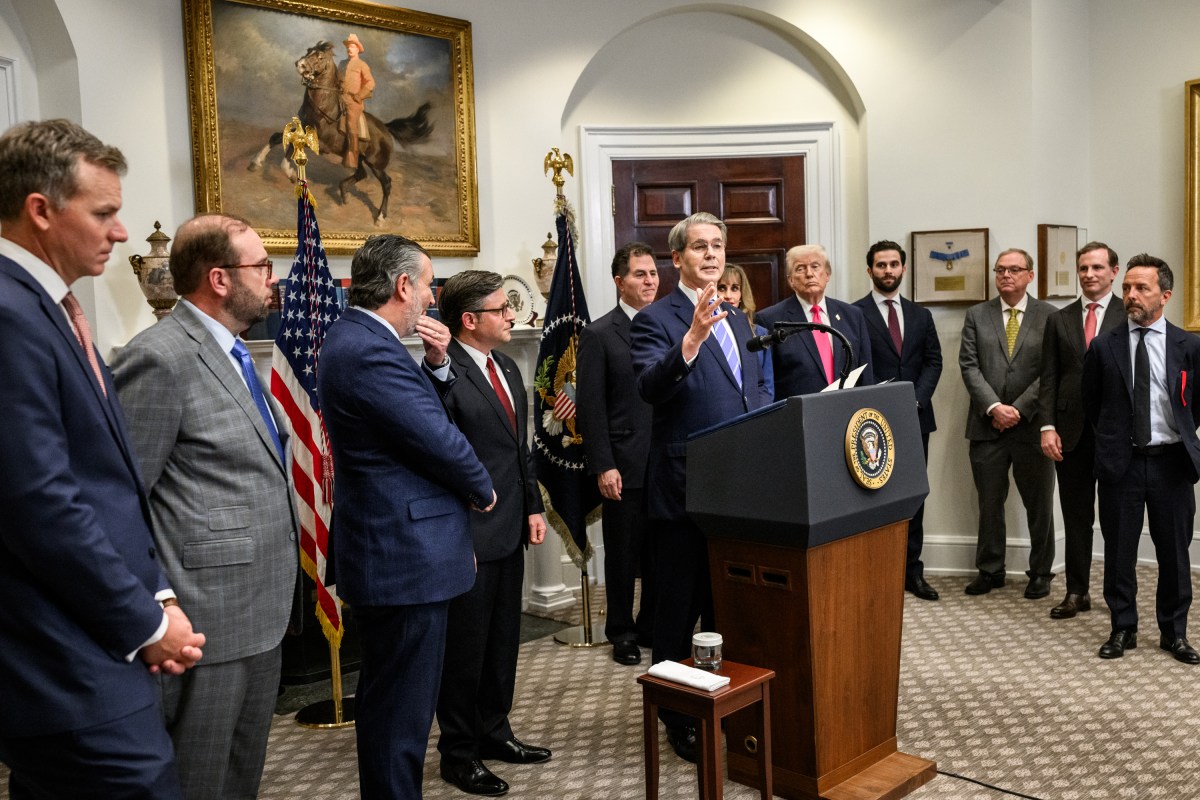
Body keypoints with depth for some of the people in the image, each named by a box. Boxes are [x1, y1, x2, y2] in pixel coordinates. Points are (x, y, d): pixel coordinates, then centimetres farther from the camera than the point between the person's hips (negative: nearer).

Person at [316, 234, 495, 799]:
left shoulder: (355, 337, 12)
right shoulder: (370, 352, -21)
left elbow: (422, 411, 17)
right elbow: (441, 441, -21)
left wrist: (436, 363, 1)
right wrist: (483, 489, -3)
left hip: (389, 549, 11)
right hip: (406, 556, -11)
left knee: (390, 700, 22)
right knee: (402, 708, 2)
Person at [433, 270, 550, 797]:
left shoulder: (507, 368, 11)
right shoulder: (445, 377, -18)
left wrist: (533, 507, 13)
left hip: (509, 531, 9)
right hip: (469, 536, -9)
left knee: (504, 640, 20)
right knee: (465, 647, 6)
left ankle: (493, 731, 37)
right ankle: (458, 753, 23)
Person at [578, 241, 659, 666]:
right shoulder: (599, 334, -4)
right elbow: (591, 407, -7)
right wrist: (603, 466, -12)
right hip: (625, 464, -4)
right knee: (623, 553, 9)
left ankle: (653, 626, 29)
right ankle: (622, 632, 25)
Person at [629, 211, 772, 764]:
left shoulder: (736, 319, 15)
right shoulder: (656, 319, -9)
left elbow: (758, 386, 22)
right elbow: (651, 388, -26)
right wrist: (692, 339, -40)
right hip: (684, 487, -7)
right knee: (680, 605, 6)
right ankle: (676, 715, 21)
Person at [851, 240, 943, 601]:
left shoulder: (920, 315, 13)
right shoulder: (854, 314, -1)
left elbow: (933, 361, 8)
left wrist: (916, 399, -7)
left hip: (916, 418, 4)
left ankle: (912, 570, 14)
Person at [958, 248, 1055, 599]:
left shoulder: (1049, 316, 2)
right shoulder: (976, 315, 7)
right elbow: (969, 366, -1)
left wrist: (1018, 409, -13)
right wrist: (994, 407, -13)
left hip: (1032, 425, -1)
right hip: (987, 425, 1)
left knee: (1039, 504, 9)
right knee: (989, 503, 9)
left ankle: (1040, 573, 23)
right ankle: (990, 570, 22)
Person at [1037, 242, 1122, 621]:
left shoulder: (1130, 316, 0)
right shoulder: (1059, 319, 9)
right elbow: (1049, 378, 6)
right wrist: (1047, 426, -3)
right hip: (1071, 431, 3)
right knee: (1076, 515, 9)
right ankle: (1077, 592, 18)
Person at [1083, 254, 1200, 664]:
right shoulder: (1103, 346, 0)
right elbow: (1091, 403, 10)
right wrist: (1113, 437, 10)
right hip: (1121, 462, 0)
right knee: (1119, 551, 6)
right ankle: (1123, 630, 20)